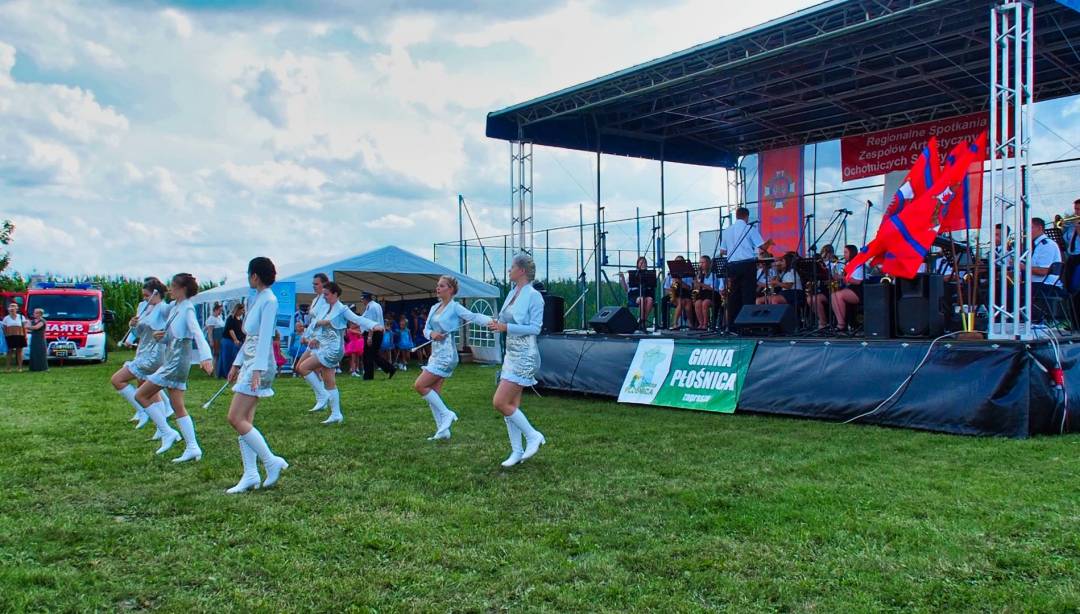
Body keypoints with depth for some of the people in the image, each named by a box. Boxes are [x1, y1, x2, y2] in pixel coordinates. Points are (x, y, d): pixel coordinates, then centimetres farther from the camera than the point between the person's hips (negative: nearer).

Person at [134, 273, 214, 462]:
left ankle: (168, 433, 0)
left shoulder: (187, 309, -13)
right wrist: (160, 336, -1)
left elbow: (197, 333, -28)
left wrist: (205, 357, -42)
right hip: (171, 360, 9)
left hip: (177, 362, -9)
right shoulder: (174, 307, 13)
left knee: (141, 395, -3)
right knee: (178, 407, 9)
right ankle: (192, 448, 9)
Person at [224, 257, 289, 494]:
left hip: (260, 365, -9)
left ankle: (271, 461, -5)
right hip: (249, 363, 9)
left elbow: (265, 338, -19)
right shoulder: (257, 299, 17)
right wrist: (237, 363, 24)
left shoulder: (269, 300, -12)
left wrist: (257, 369, -24)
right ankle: (250, 475, 8)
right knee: (245, 421, 6)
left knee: (236, 418, -12)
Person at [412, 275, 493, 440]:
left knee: (419, 385, -12)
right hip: (436, 353, 8)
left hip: (446, 354, -8)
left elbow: (473, 316, -22)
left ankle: (446, 414, -2)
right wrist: (431, 334, -10)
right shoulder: (434, 308, 14)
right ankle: (443, 430, 14)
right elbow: (426, 329, 13)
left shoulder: (455, 307, -8)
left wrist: (490, 321, -40)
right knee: (433, 392, 8)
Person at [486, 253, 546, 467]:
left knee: (500, 402, -11)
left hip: (524, 356, -9)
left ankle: (533, 436, 3)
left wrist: (507, 327, -20)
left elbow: (535, 327, -16)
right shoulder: (512, 293, 12)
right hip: (511, 354, 9)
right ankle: (517, 451, 18)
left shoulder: (533, 295, -13)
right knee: (511, 405, 9)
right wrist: (497, 324, 2)